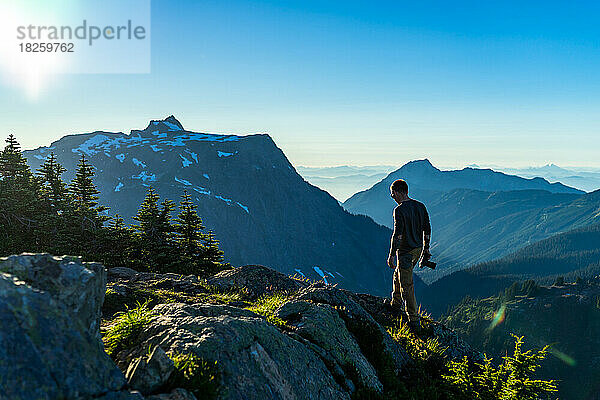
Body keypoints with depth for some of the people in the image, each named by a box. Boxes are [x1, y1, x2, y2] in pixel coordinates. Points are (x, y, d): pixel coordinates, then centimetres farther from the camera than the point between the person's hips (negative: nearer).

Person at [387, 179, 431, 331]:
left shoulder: (399, 210, -20)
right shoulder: (420, 206, 4)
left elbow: (397, 235, -22)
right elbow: (427, 229, 9)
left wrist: (391, 255, -15)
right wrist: (426, 249, 18)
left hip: (405, 252, -8)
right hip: (418, 249, 8)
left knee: (407, 285, 1)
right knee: (398, 275, 27)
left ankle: (414, 321, 6)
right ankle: (396, 304, 44)